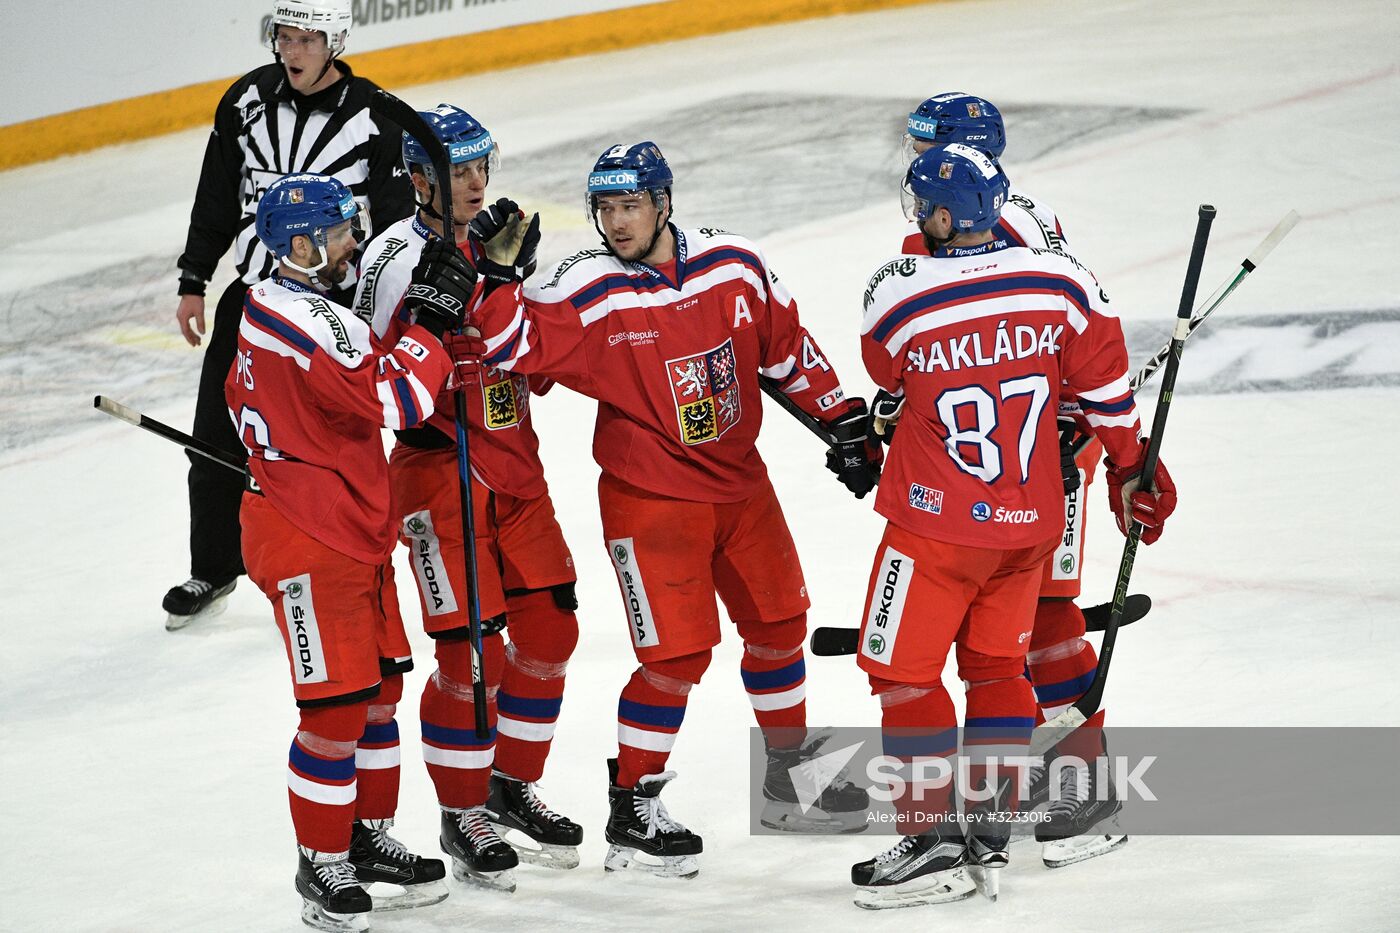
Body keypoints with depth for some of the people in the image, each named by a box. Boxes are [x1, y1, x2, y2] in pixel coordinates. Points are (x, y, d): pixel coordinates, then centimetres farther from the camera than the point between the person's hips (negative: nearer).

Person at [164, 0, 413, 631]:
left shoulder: (373, 118, -12)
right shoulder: (249, 100, 0)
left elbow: (398, 222, -7)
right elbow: (216, 198, 10)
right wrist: (193, 283, 10)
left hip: (333, 304, -4)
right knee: (217, 440, 9)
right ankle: (213, 572, 28)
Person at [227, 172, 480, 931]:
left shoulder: (267, 307, 9)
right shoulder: (308, 323, -23)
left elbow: (244, 398, 22)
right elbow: (395, 401, -24)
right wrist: (430, 318, -15)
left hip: (353, 532, 11)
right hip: (308, 543, -11)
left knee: (380, 690, 17)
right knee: (337, 706, -5)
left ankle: (369, 837, 28)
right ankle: (322, 866, 6)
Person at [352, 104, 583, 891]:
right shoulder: (397, 258, -13)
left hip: (514, 464, 7)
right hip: (440, 467, -7)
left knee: (550, 627, 9)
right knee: (471, 650, -7)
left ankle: (514, 787, 27)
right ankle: (463, 817, 7)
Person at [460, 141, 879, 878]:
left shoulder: (735, 267, -6)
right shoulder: (587, 293, -16)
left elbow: (789, 349, 6)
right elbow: (513, 346, -23)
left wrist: (843, 423, 9)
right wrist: (499, 276, -36)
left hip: (740, 484, 5)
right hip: (650, 498, -5)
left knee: (778, 624, 16)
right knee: (678, 654, -9)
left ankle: (790, 778, 36)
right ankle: (631, 813, 4)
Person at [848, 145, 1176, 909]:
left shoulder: (898, 292, -17)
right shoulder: (1061, 280, -8)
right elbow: (1104, 386, 5)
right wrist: (1130, 468, 20)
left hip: (937, 523, -5)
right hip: (1030, 520, 5)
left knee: (903, 672, 8)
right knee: (996, 666, 19)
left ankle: (930, 838, 6)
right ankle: (990, 834, 21)